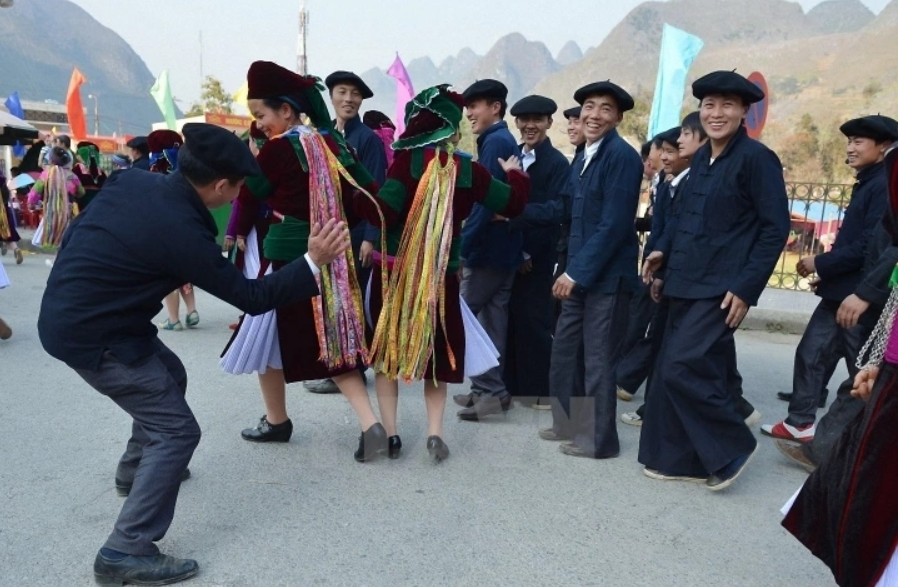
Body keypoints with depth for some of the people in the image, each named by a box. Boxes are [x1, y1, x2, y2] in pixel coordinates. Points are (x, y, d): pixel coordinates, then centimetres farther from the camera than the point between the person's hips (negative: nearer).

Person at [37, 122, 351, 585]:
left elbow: (75, 233, 13)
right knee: (176, 429, -6)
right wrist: (314, 261, -15)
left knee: (169, 377, 26)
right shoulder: (181, 231, -26)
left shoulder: (131, 181, -3)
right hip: (89, 334, -9)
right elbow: (251, 297, -18)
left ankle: (136, 467, 47)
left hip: (69, 310, 9)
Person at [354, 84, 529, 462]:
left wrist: (357, 197, -1)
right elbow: (512, 203, 8)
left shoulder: (408, 161, -10)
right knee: (436, 351, 16)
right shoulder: (467, 169, -2)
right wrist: (515, 175, 27)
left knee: (387, 349, 13)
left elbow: (383, 212, -18)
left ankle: (389, 432, 11)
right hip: (441, 276, 2)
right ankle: (435, 431, 8)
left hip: (394, 270, -1)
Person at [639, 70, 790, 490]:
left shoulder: (757, 158, -10)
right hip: (687, 284, 8)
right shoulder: (701, 158, 12)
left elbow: (776, 228, -12)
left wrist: (746, 287, -16)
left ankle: (732, 446, 9)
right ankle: (682, 458, 24)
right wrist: (664, 249, 6)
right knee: (670, 373, 10)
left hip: (722, 289, -8)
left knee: (682, 368, -14)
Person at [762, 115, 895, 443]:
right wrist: (827, 272, 8)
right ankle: (800, 423, 18)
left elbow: (870, 246, -22)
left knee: (861, 368, 5)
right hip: (839, 290, 9)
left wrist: (821, 263, -14)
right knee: (810, 353, 9)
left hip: (860, 295, -9)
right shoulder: (867, 184, 16)